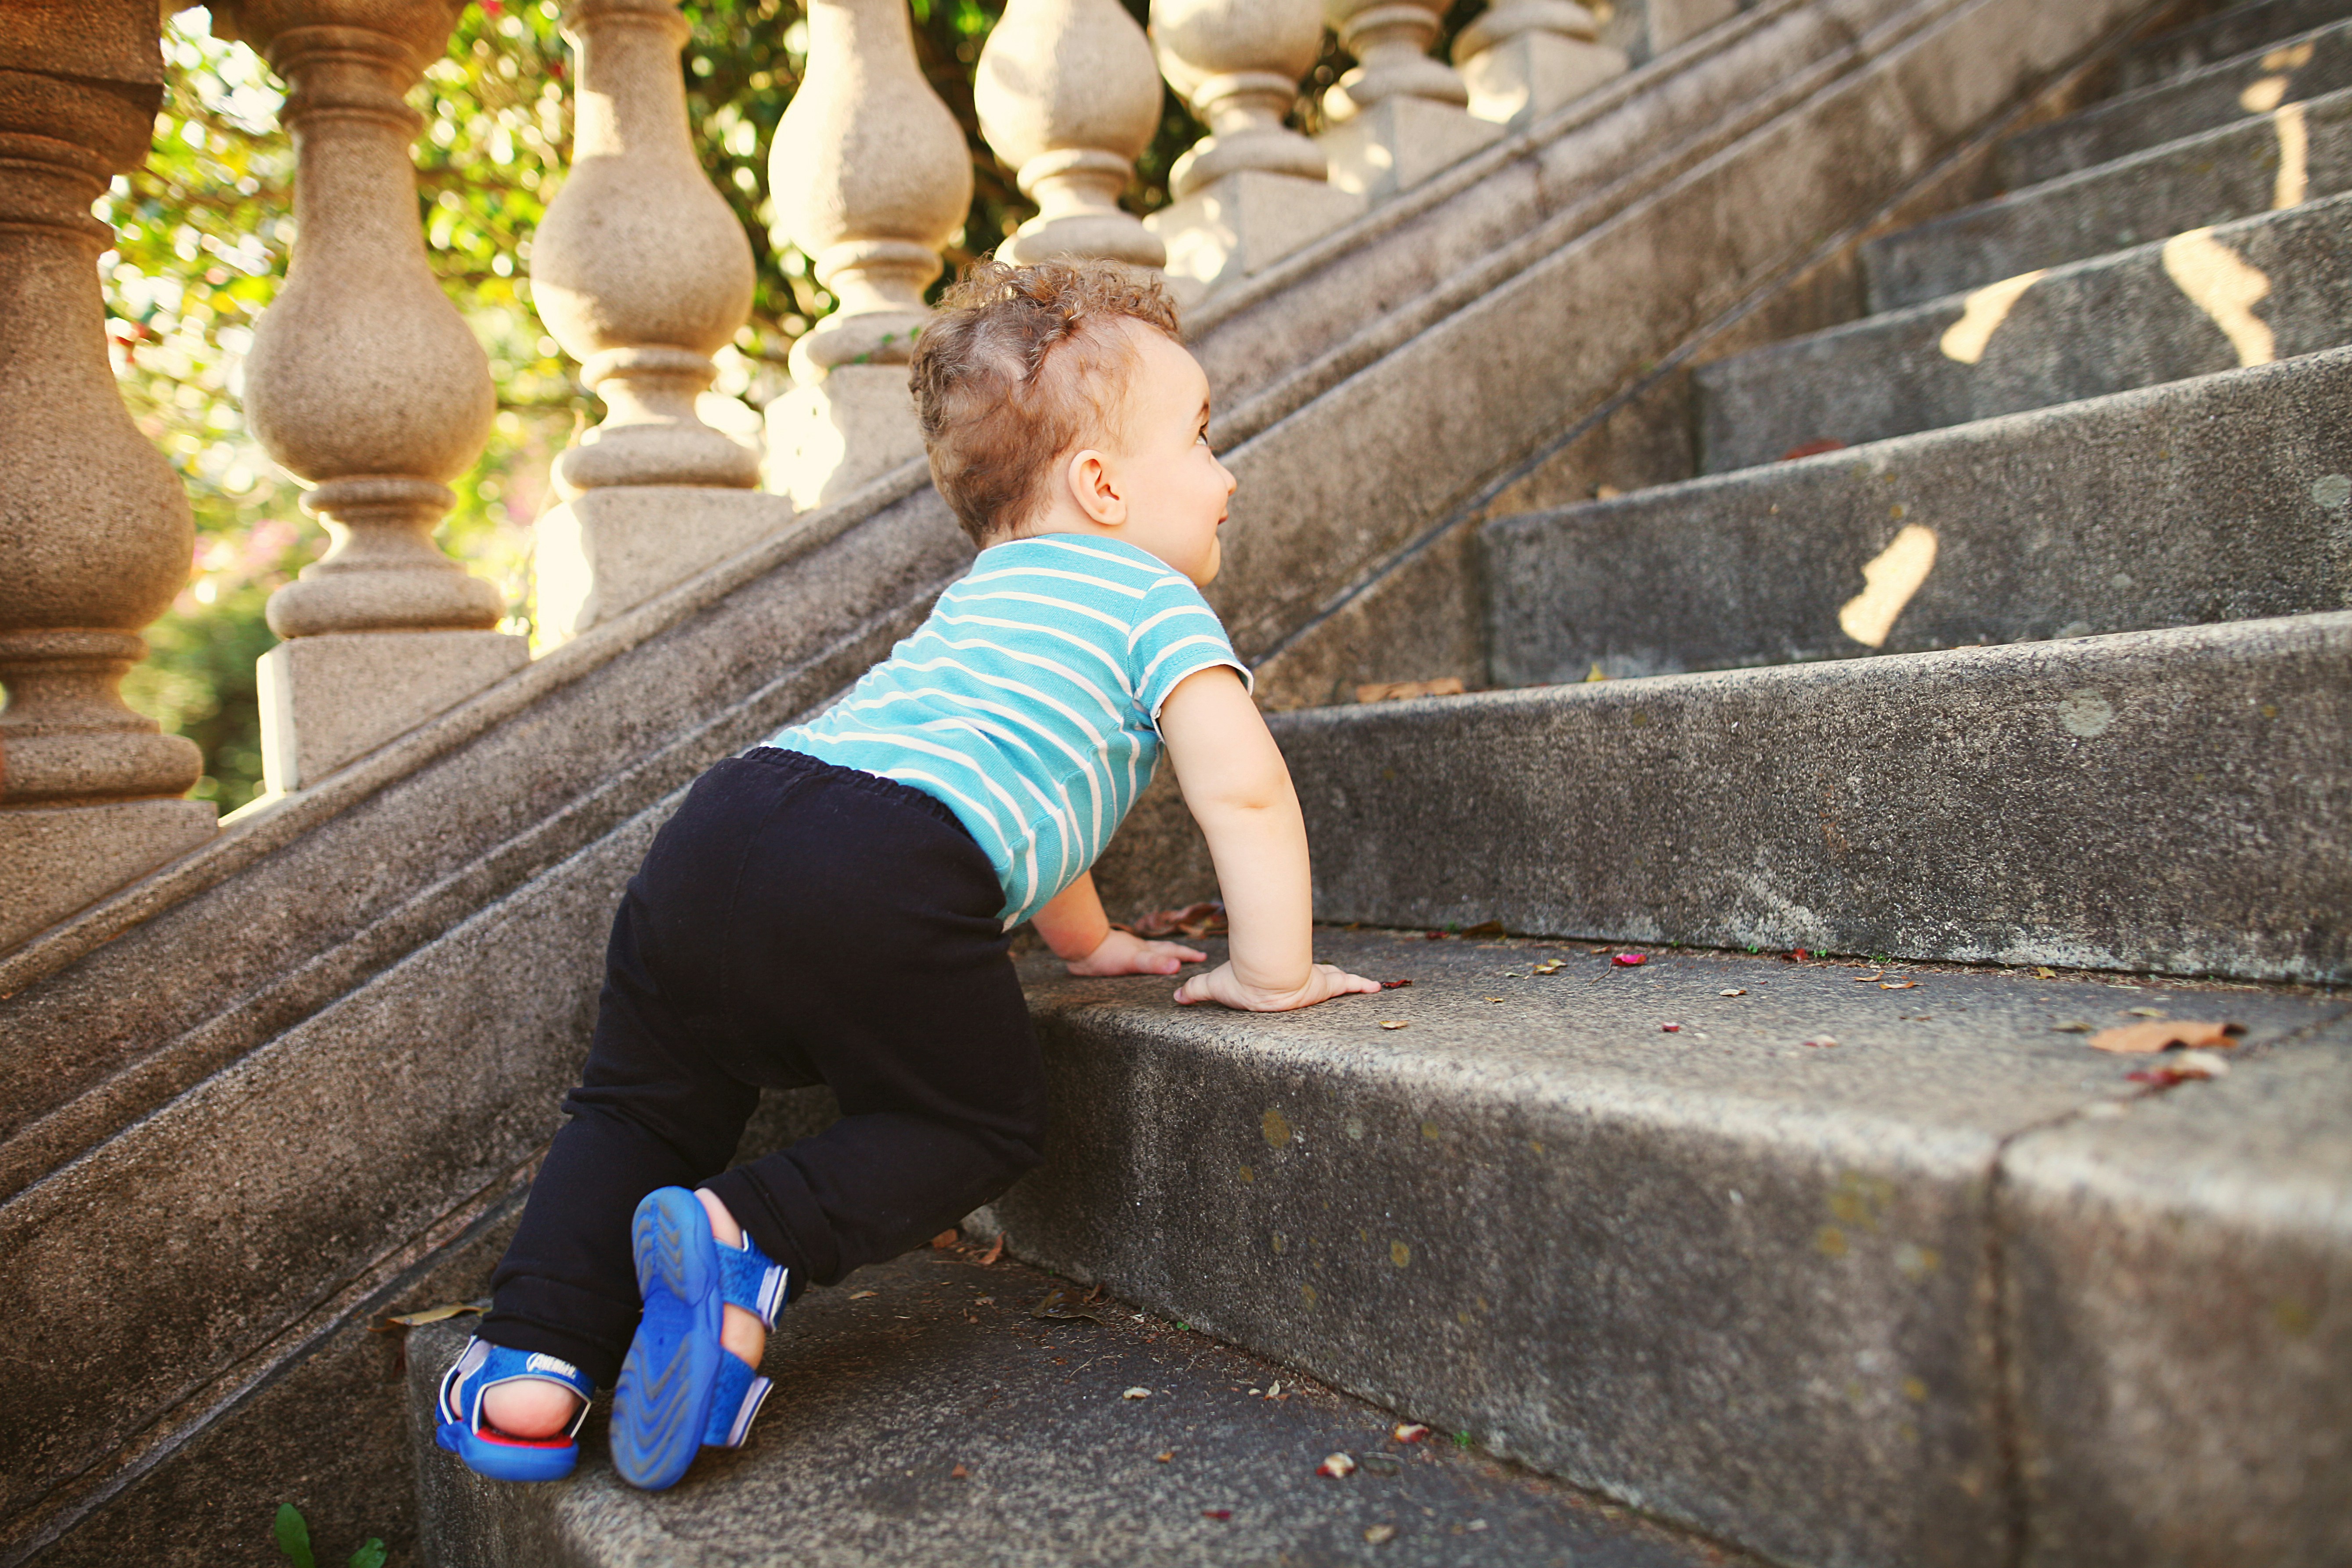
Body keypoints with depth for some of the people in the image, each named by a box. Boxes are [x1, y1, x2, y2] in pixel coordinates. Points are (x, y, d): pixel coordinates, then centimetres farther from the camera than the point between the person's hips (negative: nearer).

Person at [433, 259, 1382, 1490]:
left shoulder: (980, 594, 37)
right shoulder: (1155, 599, 13)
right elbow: (1243, 789, 0)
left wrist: (1089, 941, 56)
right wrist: (1272, 971, 12)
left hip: (718, 825, 7)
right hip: (882, 894, -7)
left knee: (642, 1108, 25)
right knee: (979, 1121, 15)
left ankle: (533, 1364, 15)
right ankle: (751, 1243, -6)